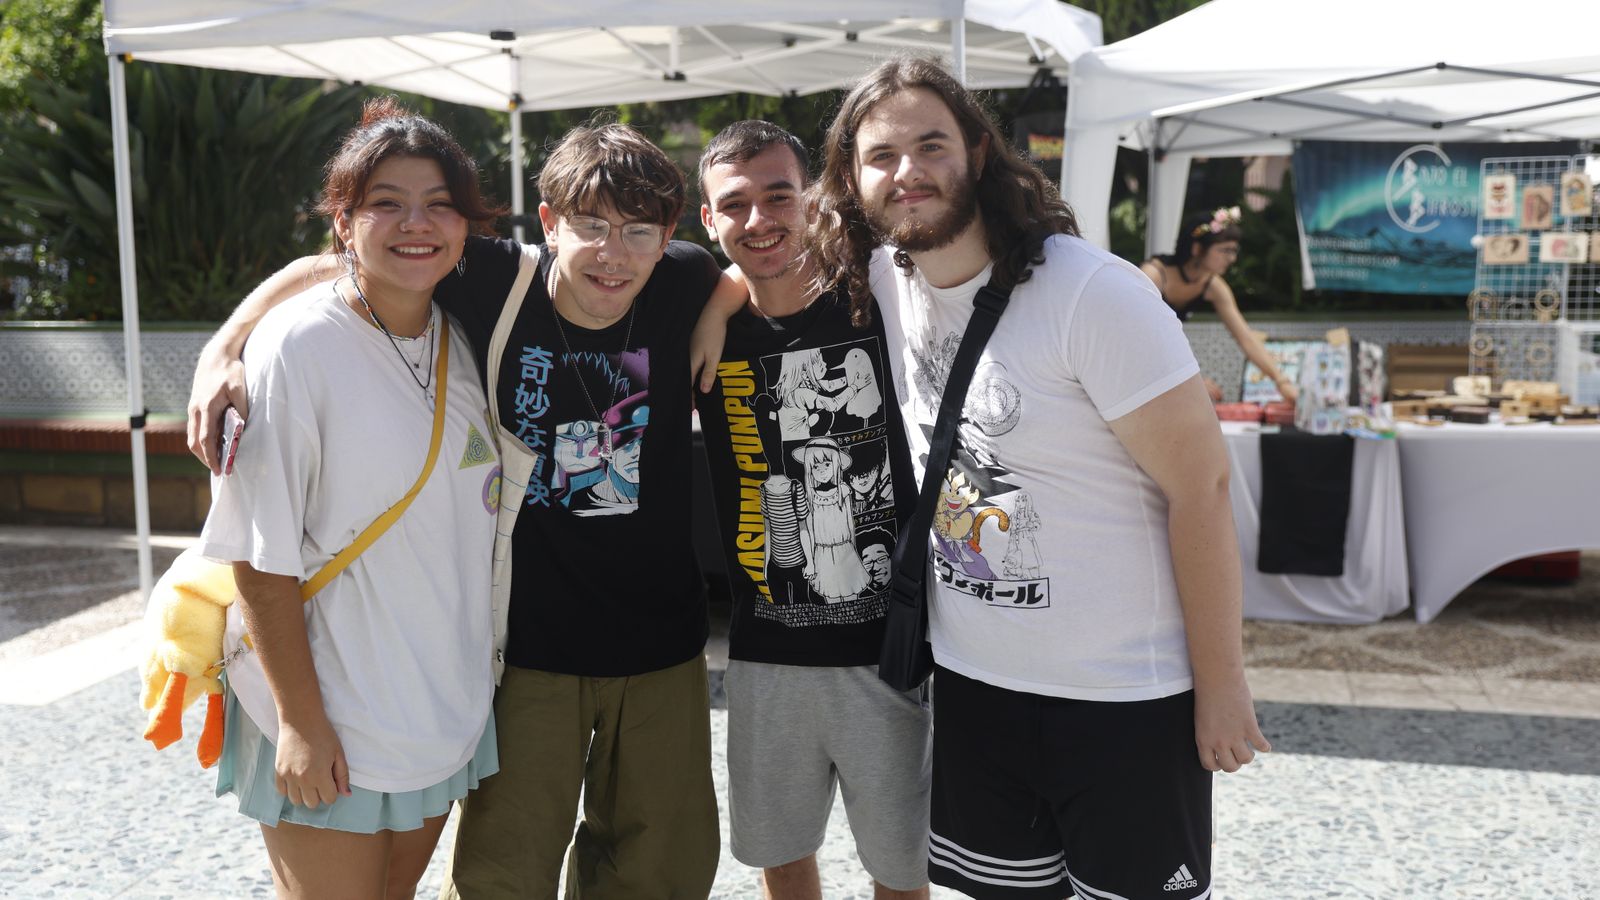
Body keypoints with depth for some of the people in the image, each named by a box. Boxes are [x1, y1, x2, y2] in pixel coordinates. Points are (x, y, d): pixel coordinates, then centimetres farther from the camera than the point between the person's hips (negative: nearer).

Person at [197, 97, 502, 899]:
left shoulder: (461, 342, 3)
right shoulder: (299, 345, -16)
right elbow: (261, 557, -16)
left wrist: (474, 671, 12)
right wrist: (300, 720, -16)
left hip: (448, 706, 6)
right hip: (325, 719, -6)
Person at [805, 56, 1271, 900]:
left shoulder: (1092, 293, -20)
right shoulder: (883, 279, -3)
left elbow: (1201, 485, -18)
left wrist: (1221, 681, -14)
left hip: (1124, 698, -5)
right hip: (969, 680, 6)